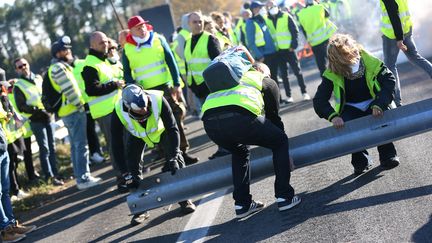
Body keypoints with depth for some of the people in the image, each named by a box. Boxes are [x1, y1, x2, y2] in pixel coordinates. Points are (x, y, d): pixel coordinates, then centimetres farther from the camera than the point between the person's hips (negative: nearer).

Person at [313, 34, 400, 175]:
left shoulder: (372, 63, -17)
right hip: (351, 109, 1)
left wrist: (379, 105, -38)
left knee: (381, 119, -33)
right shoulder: (332, 74, -16)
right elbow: (319, 100, -19)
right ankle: (361, 160, -5)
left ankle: (388, 155, -10)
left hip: (372, 104, -1)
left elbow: (389, 81, -22)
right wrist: (333, 116, -38)